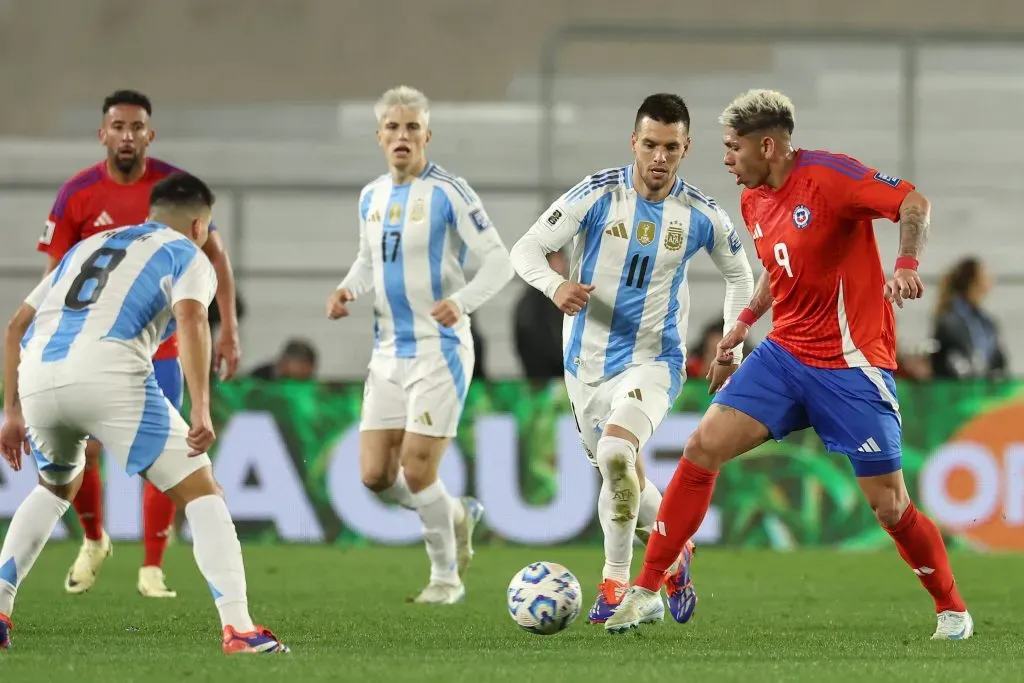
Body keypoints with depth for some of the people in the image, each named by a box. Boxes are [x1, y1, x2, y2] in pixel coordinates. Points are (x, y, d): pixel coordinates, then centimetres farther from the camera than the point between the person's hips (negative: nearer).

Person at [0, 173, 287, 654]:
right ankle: (238, 629, -10)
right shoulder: (187, 255, 17)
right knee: (201, 493, 4)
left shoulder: (87, 247, 34)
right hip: (109, 373, -5)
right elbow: (190, 317, -6)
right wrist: (201, 411, -14)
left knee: (56, 487, 35)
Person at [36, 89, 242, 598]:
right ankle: (93, 541, 23)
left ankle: (152, 570, 6)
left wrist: (228, 328, -2)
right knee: (79, 452, -5)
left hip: (161, 344, 0)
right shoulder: (77, 194, -7)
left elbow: (215, 255, 2)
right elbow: (55, 275, -1)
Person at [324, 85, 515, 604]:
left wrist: (462, 300, -29)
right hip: (389, 351, 6)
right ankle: (457, 515, 30)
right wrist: (347, 289, 2)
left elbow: (498, 261, -11)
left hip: (439, 348, -6)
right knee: (376, 476, 1)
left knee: (417, 471, -10)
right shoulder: (371, 197, 9)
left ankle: (446, 577, 11)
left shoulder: (449, 192, -10)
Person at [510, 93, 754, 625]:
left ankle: (615, 583, -15)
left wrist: (730, 352, 10)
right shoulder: (599, 195, -11)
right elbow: (526, 249, -12)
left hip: (653, 359, -2)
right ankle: (674, 548, 44)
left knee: (615, 453, -28)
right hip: (587, 360, 2)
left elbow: (739, 276, 13)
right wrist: (555, 285, -33)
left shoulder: (702, 216, -6)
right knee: (623, 476, 15)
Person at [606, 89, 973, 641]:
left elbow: (913, 203, -20)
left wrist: (906, 265, -35)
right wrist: (746, 319, 16)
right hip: (784, 353, 6)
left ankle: (952, 610, 20)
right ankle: (646, 591, -3)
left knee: (889, 507, -3)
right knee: (703, 447, -9)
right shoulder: (752, 201, 9)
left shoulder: (827, 177, -15)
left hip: (852, 365, -6)